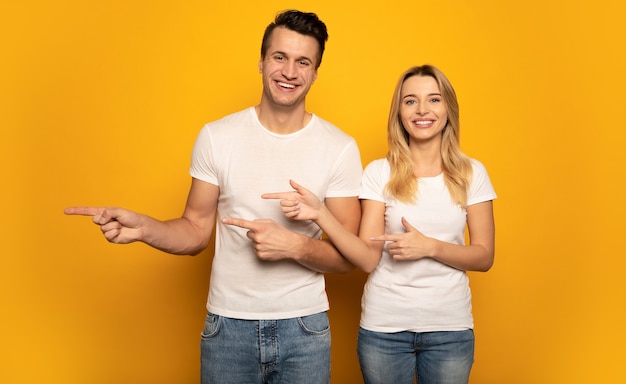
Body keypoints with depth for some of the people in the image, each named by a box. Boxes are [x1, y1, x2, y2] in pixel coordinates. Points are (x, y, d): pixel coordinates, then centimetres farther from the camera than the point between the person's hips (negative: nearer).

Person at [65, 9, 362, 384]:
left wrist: (293, 245, -23)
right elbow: (196, 231, 2)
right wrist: (142, 227, -17)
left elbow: (348, 257, -5)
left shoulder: (341, 148, -7)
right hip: (228, 324, 1)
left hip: (304, 325, 0)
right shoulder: (216, 137, -3)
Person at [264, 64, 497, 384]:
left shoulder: (471, 173, 0)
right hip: (384, 326, -1)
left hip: (450, 327, 1)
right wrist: (319, 212, -24)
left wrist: (429, 246, -17)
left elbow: (484, 257, 0)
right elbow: (368, 259, -11)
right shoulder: (379, 173, -4)